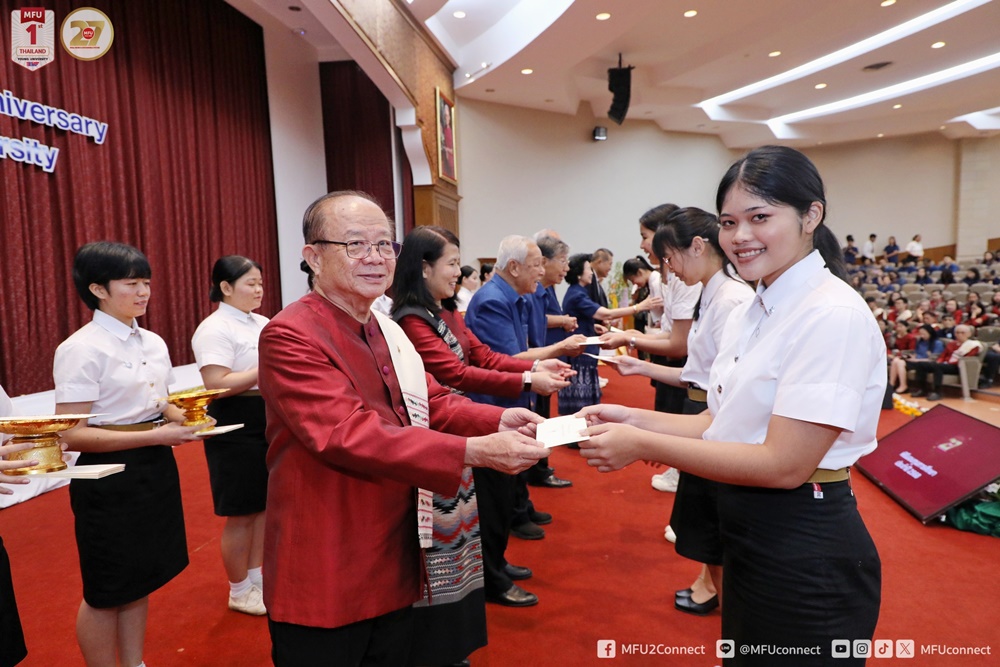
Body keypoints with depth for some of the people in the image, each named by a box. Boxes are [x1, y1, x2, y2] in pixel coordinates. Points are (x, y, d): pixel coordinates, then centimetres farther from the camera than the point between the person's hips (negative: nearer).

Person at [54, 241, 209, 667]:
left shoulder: (153, 342, 5)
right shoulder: (81, 349, -16)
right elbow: (72, 435, -20)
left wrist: (186, 421, -5)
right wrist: (157, 436, -25)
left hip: (154, 468, 7)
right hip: (109, 476, -7)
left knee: (141, 579, 20)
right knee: (107, 592, 11)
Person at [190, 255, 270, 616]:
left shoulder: (261, 322, 10)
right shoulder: (214, 329, -15)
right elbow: (215, 385, -23)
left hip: (269, 421, 8)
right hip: (236, 428, -8)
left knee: (264, 505, 17)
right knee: (242, 514, 5)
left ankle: (256, 576, 34)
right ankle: (239, 591, 24)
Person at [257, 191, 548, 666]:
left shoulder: (388, 332, 9)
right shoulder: (290, 337, -19)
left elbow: (433, 404, 7)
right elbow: (351, 435, -29)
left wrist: (498, 421, -13)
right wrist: (476, 451, -34)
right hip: (324, 579, -8)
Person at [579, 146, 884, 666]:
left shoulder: (834, 316, -21)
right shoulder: (750, 312, 5)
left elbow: (784, 464, -25)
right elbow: (721, 422, 6)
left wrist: (643, 445, -25)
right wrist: (633, 418, -8)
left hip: (806, 553, -8)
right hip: (748, 535, 8)